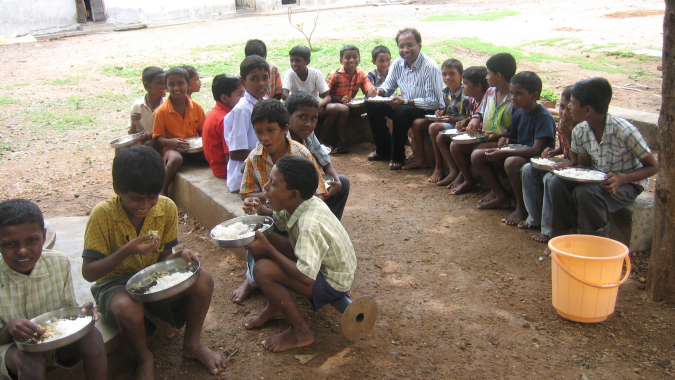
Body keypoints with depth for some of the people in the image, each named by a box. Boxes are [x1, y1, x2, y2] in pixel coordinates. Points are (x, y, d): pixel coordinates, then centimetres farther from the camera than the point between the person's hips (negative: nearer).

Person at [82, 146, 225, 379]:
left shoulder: (167, 208, -9)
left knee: (203, 281, -23)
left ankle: (192, 345, 4)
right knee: (128, 309, -38)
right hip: (115, 283, -3)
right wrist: (127, 251, -32)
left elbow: (164, 256, 1)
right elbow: (88, 272, -18)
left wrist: (180, 255, -23)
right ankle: (144, 359, -3)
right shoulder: (102, 215, -20)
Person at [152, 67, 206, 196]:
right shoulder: (162, 111, -5)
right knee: (176, 159, -39)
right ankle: (163, 191, -17)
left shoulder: (196, 107, 3)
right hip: (171, 148, -3)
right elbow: (159, 137, -2)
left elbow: (202, 131, 13)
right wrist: (171, 142, -24)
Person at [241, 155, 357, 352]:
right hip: (319, 263, 9)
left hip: (333, 283, -9)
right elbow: (280, 219, 14)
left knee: (263, 270, -25)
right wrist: (261, 210, -8)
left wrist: (269, 250, -27)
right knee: (261, 240, 2)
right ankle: (275, 306, 17)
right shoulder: (298, 204, -8)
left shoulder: (309, 225, -34)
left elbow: (306, 277, -39)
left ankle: (301, 332, -7)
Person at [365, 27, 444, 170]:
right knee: (372, 104, -6)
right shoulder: (398, 63, 0)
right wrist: (380, 91, -15)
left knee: (402, 111, -36)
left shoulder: (430, 68, -23)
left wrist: (405, 101, -32)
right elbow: (389, 84, 10)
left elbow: (434, 102, -26)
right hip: (405, 104, 8)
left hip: (427, 111, -8)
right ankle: (384, 150, 7)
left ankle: (397, 157, -14)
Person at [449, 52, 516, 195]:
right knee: (455, 146, -3)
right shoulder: (490, 92, 7)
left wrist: (499, 136, -27)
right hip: (484, 139, 8)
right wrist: (475, 119, -3)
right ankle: (468, 180, 17)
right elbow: (480, 112, 19)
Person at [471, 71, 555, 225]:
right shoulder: (518, 114, 6)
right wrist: (506, 140, -5)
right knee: (477, 155, -3)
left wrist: (504, 152, -31)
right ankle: (501, 196, 6)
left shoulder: (544, 117, -18)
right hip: (518, 154, 8)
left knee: (512, 162, -40)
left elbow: (537, 150, -28)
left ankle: (522, 208, -20)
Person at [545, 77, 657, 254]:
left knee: (585, 192, -33)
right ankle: (565, 235, -4)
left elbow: (652, 167, -14)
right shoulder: (580, 132, -7)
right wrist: (570, 168, -16)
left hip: (629, 183, -5)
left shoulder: (625, 131, -24)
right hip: (596, 179, 6)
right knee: (557, 183, -19)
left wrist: (622, 178, -31)